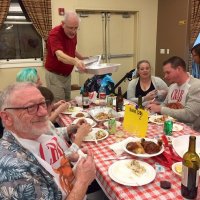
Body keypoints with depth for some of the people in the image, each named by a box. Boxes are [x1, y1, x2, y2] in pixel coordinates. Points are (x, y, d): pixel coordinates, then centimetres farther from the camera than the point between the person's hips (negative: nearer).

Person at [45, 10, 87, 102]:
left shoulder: (72, 33, -1)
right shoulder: (55, 34, -24)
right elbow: (60, 55, -41)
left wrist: (82, 58, 5)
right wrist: (75, 61, -59)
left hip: (67, 74, 7)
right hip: (55, 75, -7)